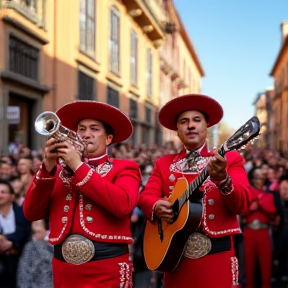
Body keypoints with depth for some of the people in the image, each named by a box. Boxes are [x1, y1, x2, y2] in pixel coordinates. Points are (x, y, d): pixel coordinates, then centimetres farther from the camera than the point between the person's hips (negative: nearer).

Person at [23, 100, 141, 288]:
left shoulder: (125, 168, 3)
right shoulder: (60, 169, 12)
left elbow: (122, 205, -17)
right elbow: (31, 213, 2)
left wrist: (79, 166, -13)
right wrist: (47, 168, -10)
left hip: (107, 268, -3)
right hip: (63, 267, 3)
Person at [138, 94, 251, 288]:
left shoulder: (230, 159, 1)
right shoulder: (164, 163, 12)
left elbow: (242, 204, -10)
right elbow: (145, 196, 5)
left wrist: (223, 180, -30)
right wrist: (156, 206, -18)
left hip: (216, 255, -2)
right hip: (174, 254, 3)